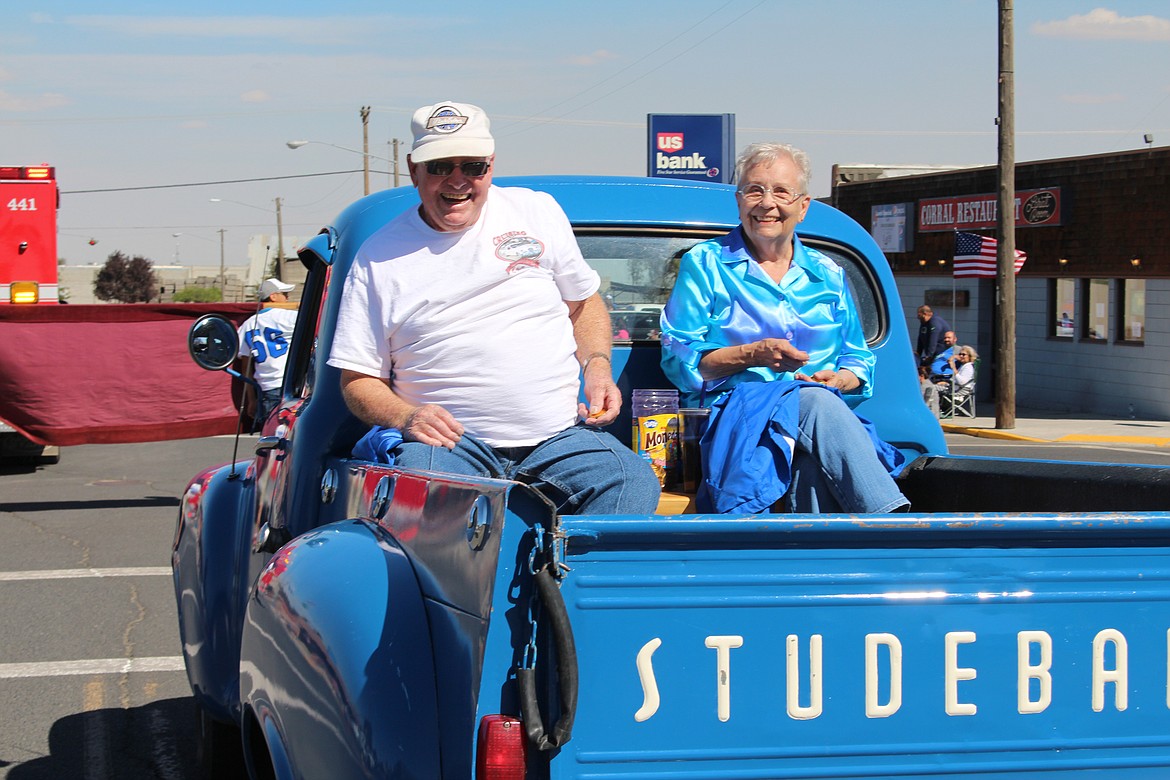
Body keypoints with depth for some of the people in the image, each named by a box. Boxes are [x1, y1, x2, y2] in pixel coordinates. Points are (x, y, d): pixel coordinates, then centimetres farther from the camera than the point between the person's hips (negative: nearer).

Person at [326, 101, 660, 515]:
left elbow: (585, 302, 24)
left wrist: (597, 368, 4)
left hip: (559, 435, 2)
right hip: (448, 441, -2)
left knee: (634, 482, -26)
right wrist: (405, 417, -13)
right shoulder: (378, 256, 7)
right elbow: (358, 381, 8)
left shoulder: (538, 212, 13)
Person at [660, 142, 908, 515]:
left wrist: (841, 379, -1)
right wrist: (751, 355, -12)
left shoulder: (828, 275, 22)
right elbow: (677, 359, 2)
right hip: (735, 412, -4)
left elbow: (859, 360, 25)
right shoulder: (705, 264, 11)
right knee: (816, 404, -37)